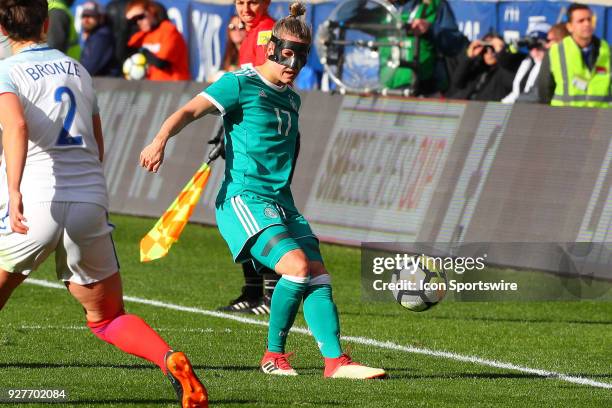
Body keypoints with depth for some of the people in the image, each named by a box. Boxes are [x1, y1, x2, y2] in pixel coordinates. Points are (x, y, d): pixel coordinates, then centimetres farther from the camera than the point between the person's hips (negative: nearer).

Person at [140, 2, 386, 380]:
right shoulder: (241, 84, -6)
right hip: (244, 198, -8)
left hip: (282, 203, 8)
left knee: (318, 275, -3)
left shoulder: (292, 99, 17)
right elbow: (190, 110, -15)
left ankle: (336, 360, -1)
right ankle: (274, 356, -9)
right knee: (297, 265, -23)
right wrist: (161, 139, -34)